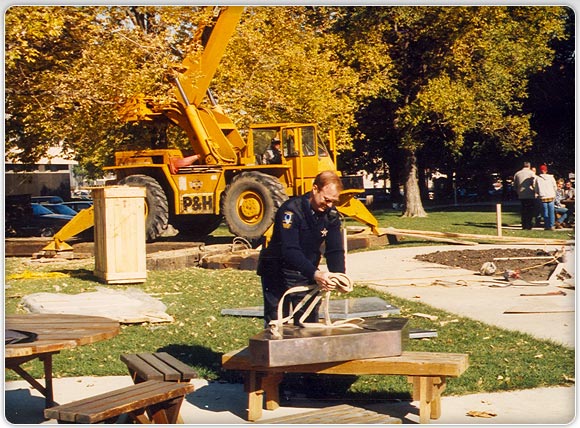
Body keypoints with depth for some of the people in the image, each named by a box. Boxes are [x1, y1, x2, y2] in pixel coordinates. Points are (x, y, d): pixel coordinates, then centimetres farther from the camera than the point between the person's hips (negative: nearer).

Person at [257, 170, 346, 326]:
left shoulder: (331, 214, -5)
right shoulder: (291, 209, -24)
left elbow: (335, 250, -8)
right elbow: (290, 250, -33)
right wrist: (315, 274, -45)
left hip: (306, 273, 5)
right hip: (278, 272, -5)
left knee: (309, 322, 7)